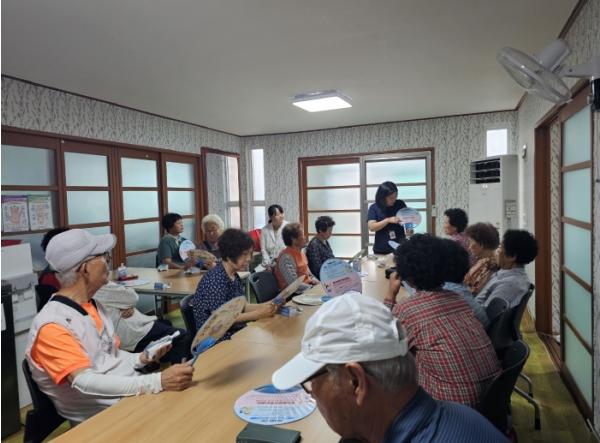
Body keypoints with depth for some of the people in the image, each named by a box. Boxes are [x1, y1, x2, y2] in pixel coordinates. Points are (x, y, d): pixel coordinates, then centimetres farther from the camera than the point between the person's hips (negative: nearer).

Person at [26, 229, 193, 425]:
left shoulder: (94, 306, 9)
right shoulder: (52, 325, -17)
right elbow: (85, 383, -27)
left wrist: (141, 358, -4)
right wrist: (158, 382, -35)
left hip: (133, 390, 8)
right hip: (103, 414, -7)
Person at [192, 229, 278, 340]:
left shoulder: (234, 276, 5)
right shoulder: (215, 279, -20)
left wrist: (263, 306, -8)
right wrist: (259, 314, -22)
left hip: (236, 330, 7)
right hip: (217, 337, -7)